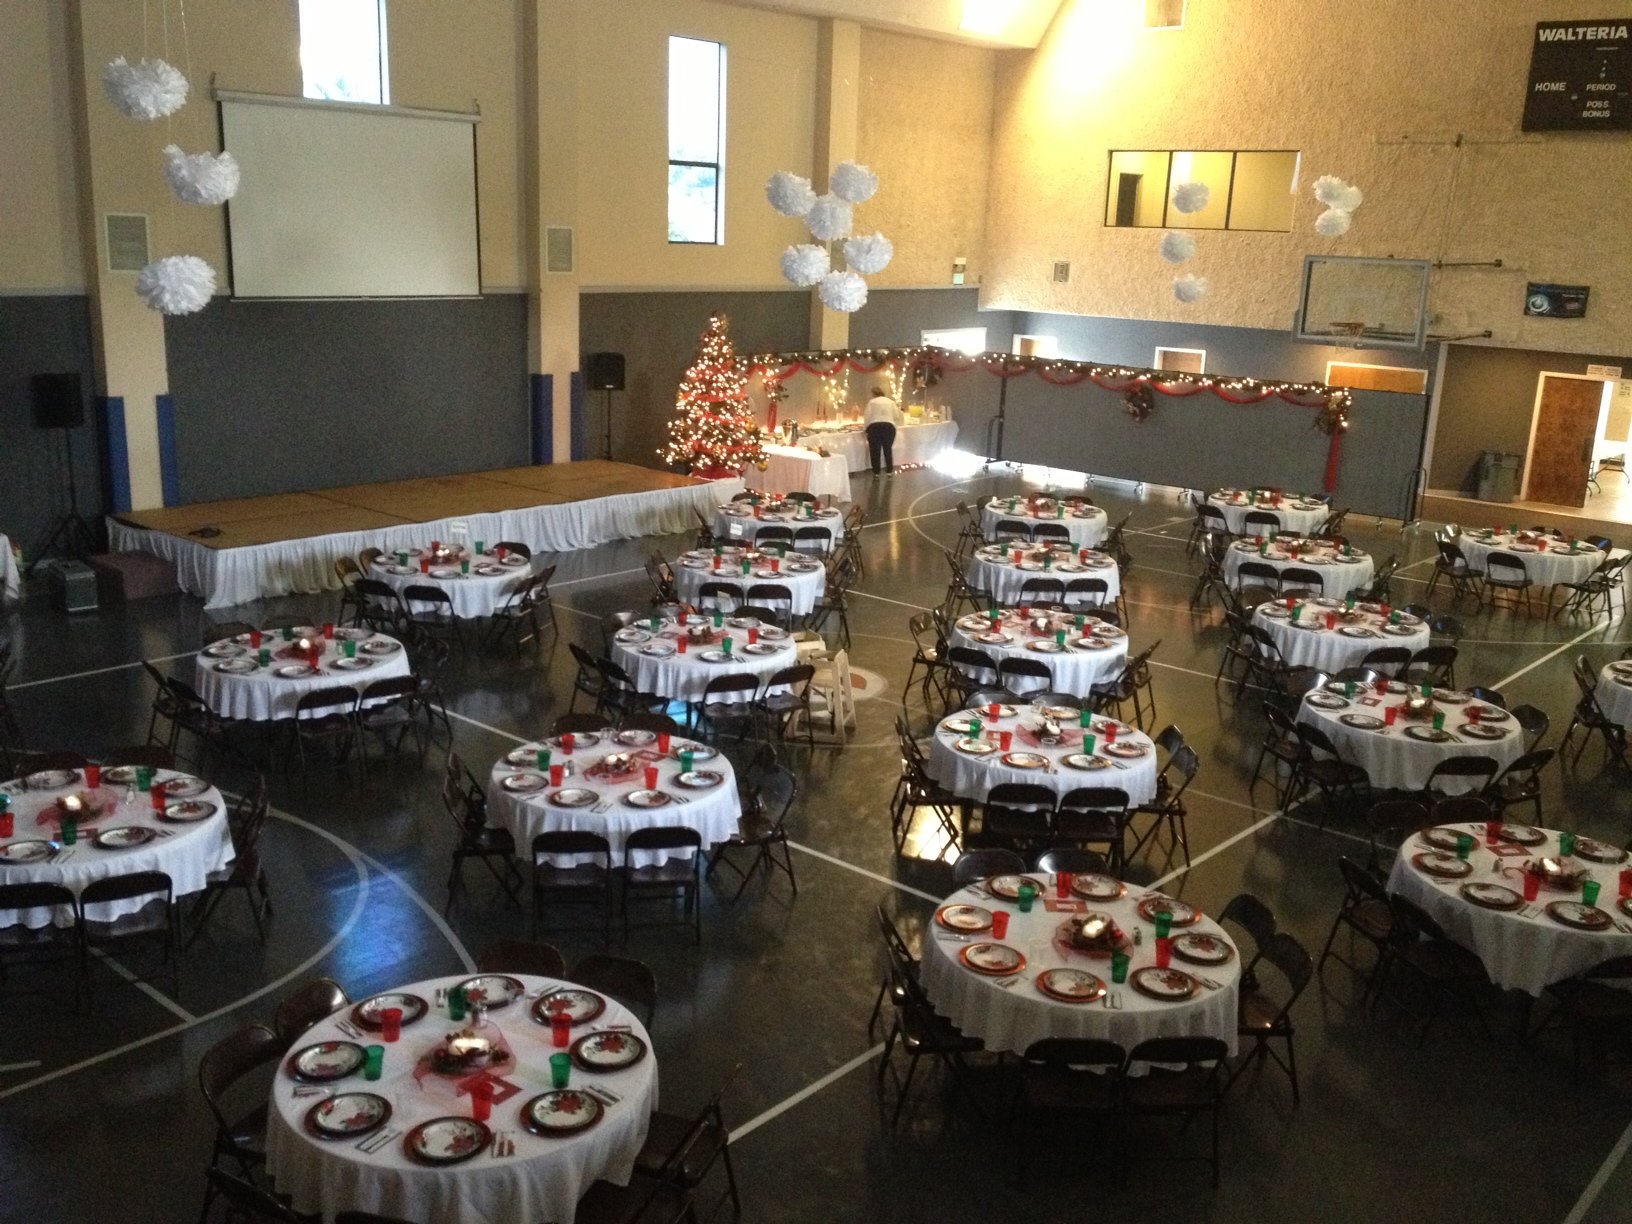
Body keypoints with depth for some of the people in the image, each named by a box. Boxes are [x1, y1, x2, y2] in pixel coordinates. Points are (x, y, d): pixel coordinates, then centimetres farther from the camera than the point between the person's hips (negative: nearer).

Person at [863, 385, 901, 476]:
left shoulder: (872, 402, 8)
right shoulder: (891, 402, 16)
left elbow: (867, 416, 1)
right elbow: (897, 416, 11)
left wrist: (867, 428, 11)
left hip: (874, 427, -2)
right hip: (889, 426, 2)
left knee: (875, 450, 6)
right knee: (888, 449, 13)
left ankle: (876, 472, 8)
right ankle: (890, 471, 13)